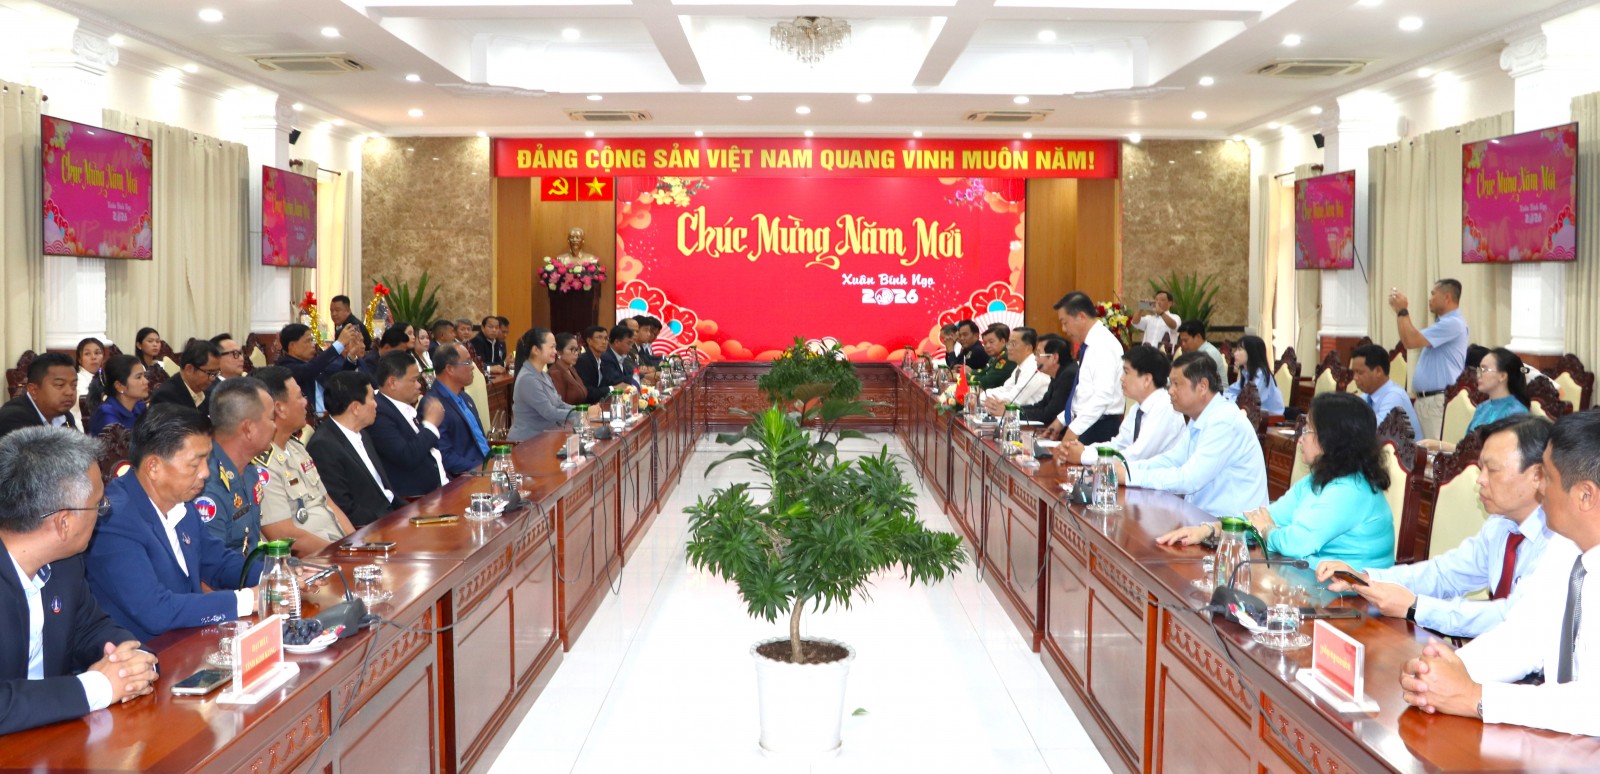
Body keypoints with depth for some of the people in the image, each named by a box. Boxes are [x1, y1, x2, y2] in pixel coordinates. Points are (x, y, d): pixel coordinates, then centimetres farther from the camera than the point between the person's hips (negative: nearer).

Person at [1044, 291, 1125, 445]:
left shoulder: (1103, 345, -16)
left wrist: (1075, 428, -25)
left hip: (1099, 428, -9)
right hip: (1083, 426, 9)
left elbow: (1103, 395, -25)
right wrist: (1062, 420, 16)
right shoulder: (1090, 345, 14)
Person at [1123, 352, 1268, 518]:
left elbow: (1189, 480, -25)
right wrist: (1122, 467, -3)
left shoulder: (1224, 421, -20)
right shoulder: (1199, 419, 9)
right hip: (1205, 515, 8)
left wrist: (1129, 476, -23)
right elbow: (1171, 460, 12)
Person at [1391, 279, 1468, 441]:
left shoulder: (1453, 323, -15)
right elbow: (1413, 340, 24)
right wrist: (1400, 312, 16)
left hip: (1439, 400, -11)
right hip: (1425, 398, 11)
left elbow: (1411, 341, -19)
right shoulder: (1444, 323, 20)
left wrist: (1402, 311, -8)